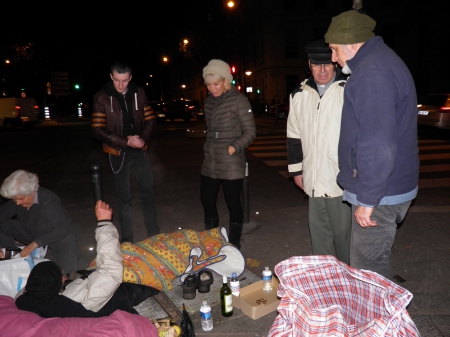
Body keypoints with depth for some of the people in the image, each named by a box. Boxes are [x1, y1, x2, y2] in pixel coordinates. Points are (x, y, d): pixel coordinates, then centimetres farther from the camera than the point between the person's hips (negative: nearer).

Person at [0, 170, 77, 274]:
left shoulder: (49, 201, -30)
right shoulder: (16, 201, -12)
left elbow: (62, 230, -30)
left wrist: (35, 244, -37)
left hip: (60, 238, -5)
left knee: (65, 270, -27)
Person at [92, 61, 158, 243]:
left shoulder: (138, 93, 0)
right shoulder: (102, 97, -7)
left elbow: (151, 120, 4)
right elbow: (98, 130, -10)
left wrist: (143, 139, -15)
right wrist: (126, 142, -17)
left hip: (140, 150, 2)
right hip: (119, 153, -2)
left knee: (148, 192, 7)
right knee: (123, 196, 8)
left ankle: (154, 235, 20)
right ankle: (126, 239, 21)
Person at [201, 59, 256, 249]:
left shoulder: (238, 100, -8)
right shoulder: (208, 102, 11)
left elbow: (250, 132, -9)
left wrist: (235, 147, -20)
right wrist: (208, 149, 15)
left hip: (231, 164, -7)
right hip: (209, 163, 7)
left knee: (233, 203, 3)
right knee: (207, 201, 13)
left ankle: (234, 245, 21)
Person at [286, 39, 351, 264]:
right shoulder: (299, 94, 9)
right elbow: (294, 134, 16)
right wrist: (296, 169, 15)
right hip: (314, 180, 5)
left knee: (343, 233, 7)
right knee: (319, 234, 16)